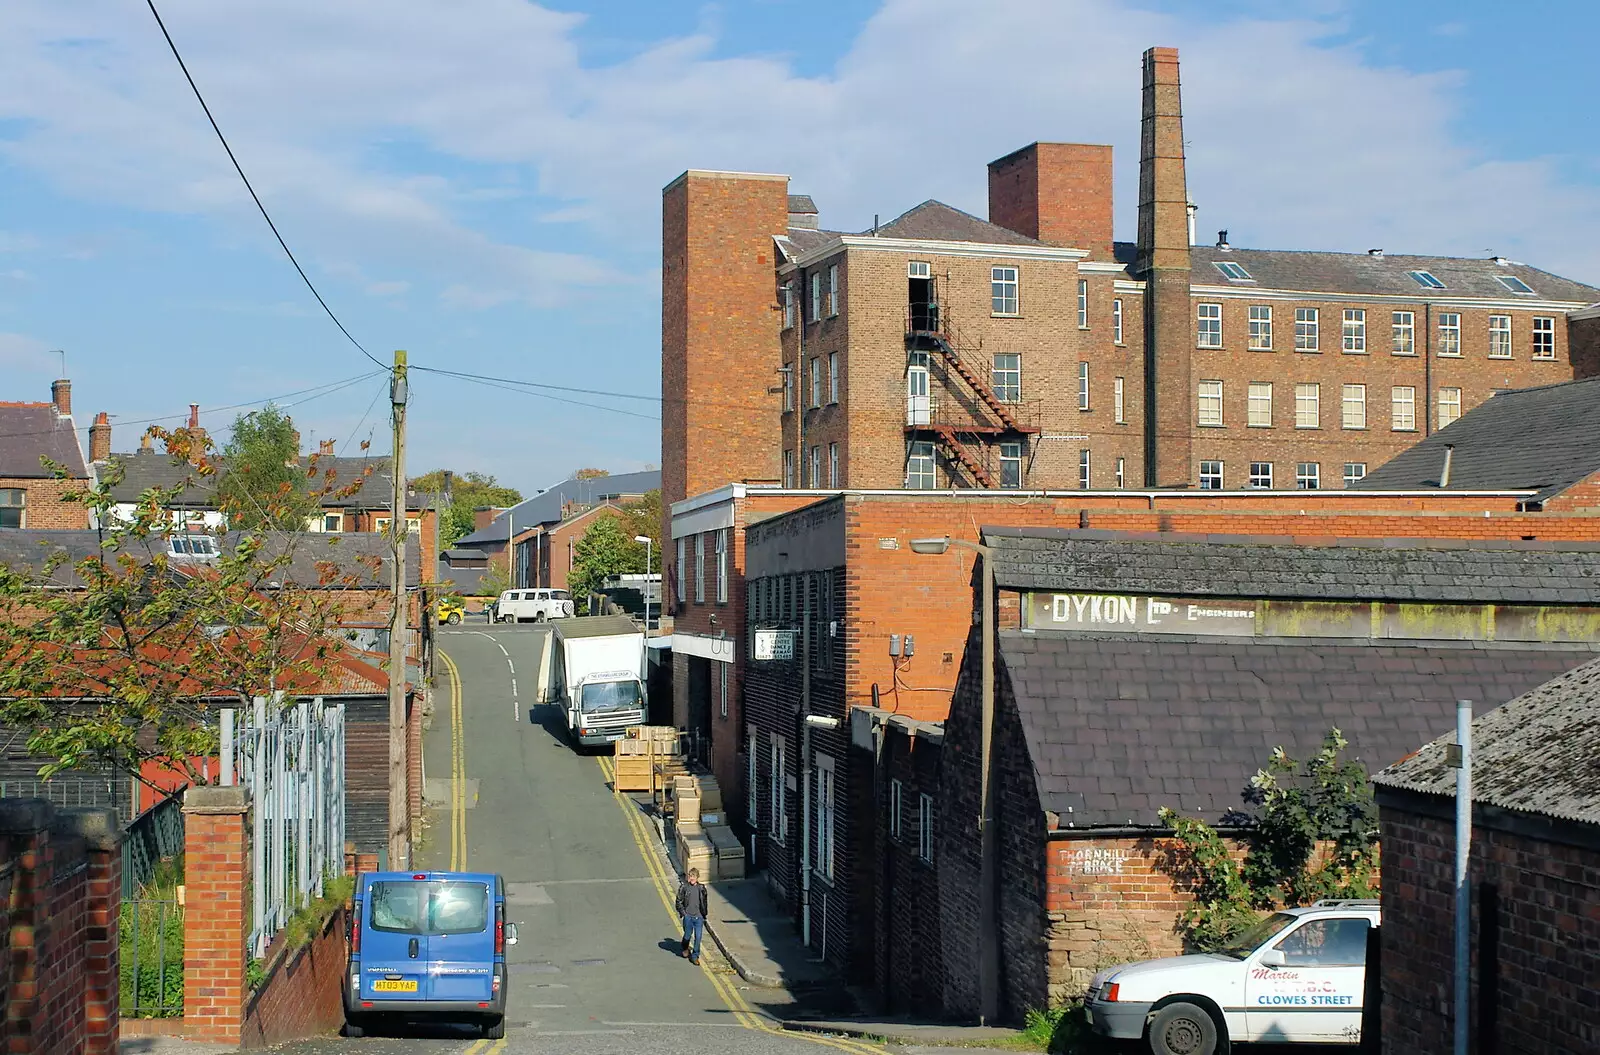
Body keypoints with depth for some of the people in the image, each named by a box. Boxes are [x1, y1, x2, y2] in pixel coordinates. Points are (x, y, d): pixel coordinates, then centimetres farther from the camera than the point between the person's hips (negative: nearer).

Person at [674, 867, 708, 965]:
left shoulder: (701, 888, 3)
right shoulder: (684, 887, -5)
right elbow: (679, 901, 1)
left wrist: (704, 914, 9)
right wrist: (683, 912, -6)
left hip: (699, 917, 1)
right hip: (688, 916, -1)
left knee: (698, 937, -1)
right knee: (687, 935, 11)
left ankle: (695, 956, 12)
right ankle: (685, 948, 42)